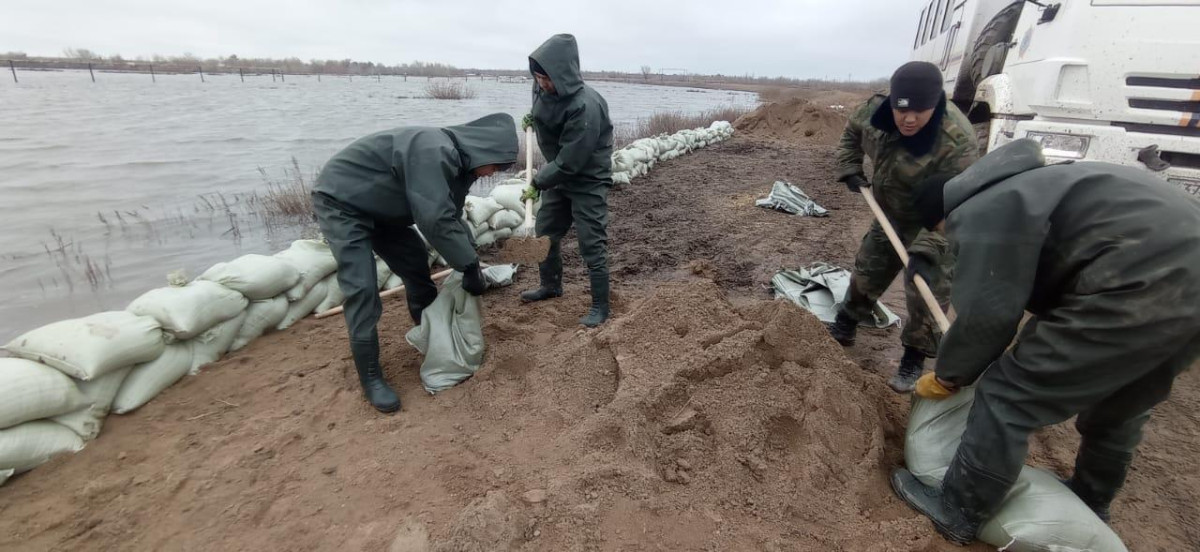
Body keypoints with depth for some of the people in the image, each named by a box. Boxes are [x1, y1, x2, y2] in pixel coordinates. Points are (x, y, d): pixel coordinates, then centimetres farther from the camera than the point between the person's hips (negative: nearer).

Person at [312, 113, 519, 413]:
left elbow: (451, 217, 5)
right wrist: (470, 266, -28)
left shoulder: (457, 161, -2)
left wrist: (470, 261, -2)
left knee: (416, 266, 11)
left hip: (380, 207, 9)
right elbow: (435, 220, -36)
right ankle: (370, 376, 1)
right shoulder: (433, 151, -33)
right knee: (362, 290, -12)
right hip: (341, 202, -9)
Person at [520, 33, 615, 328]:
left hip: (588, 182, -8)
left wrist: (538, 182, -18)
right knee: (545, 232, 16)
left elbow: (570, 161, -28)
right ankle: (551, 285, 37)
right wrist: (531, 120, 4)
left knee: (592, 245, -5)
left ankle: (600, 306, 9)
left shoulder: (586, 106, -31)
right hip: (558, 177, 8)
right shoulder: (542, 89, -6)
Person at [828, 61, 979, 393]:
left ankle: (914, 360, 12)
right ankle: (845, 327, 34)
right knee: (867, 270, 15)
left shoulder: (956, 144, -36)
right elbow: (852, 134, 6)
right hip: (891, 213, 6)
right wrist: (850, 171, -4)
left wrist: (926, 249, -47)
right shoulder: (876, 110, -18)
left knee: (926, 295, -5)